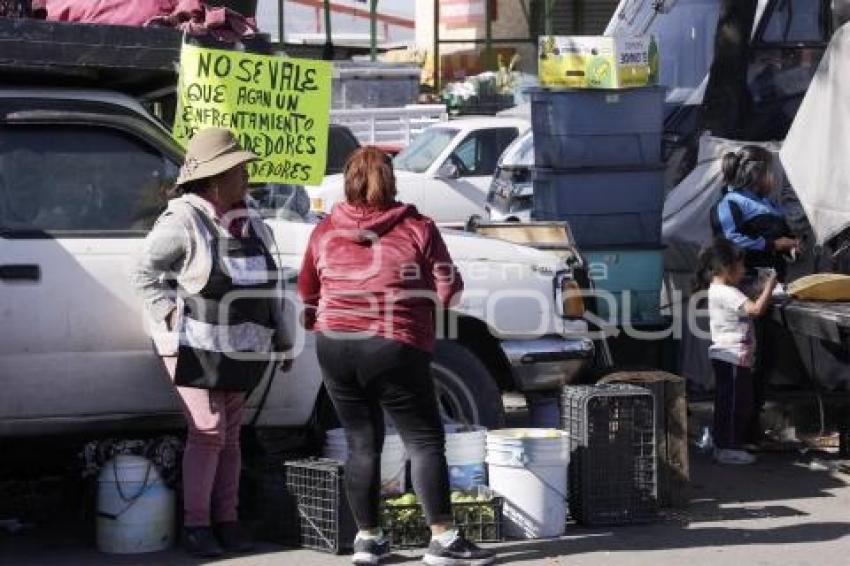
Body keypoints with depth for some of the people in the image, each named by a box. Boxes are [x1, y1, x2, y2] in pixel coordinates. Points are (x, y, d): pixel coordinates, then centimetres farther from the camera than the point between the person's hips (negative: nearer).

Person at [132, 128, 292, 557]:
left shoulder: (251, 227, 12)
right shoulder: (183, 223, -12)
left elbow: (269, 289, 17)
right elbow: (145, 273, -8)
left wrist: (281, 339, 17)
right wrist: (170, 315, -15)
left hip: (243, 352, 7)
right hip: (198, 349, -7)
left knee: (230, 436, 10)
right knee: (208, 433, -8)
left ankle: (226, 520, 16)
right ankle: (196, 524, 0)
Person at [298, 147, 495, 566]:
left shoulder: (325, 232, 6)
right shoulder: (417, 229, -4)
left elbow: (307, 295, 15)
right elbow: (449, 291, -2)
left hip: (335, 348, 4)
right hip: (395, 350, -4)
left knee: (362, 444, 13)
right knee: (425, 441, 3)